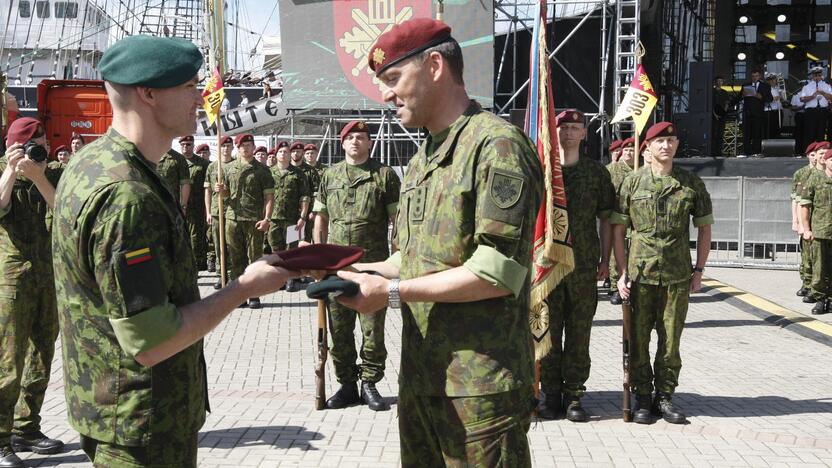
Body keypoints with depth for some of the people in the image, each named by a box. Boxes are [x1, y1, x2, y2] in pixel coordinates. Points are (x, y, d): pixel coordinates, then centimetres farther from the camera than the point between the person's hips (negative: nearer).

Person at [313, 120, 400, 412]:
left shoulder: (384, 175, 2)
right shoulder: (330, 176, 13)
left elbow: (399, 218, 0)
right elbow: (320, 219, 16)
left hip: (372, 263, -3)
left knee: (373, 329, 1)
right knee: (339, 329, 8)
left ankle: (369, 384, 14)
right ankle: (347, 385, 19)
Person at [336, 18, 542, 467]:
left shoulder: (497, 144, -13)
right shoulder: (422, 160, 16)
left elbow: (498, 273, -20)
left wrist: (392, 291, -16)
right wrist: (357, 270, 2)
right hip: (419, 378, 8)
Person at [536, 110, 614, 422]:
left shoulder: (596, 172, 10)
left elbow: (606, 218, 12)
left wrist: (605, 260, 6)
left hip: (584, 265, 1)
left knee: (579, 332, 4)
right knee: (548, 330, 3)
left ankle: (574, 395, 13)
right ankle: (550, 392, 13)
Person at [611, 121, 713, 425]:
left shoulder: (692, 183, 7)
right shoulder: (632, 182, 3)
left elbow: (704, 228, 12)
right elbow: (618, 229, 4)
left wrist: (699, 271, 5)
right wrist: (622, 272, -2)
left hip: (678, 276, 1)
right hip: (640, 273, -1)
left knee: (671, 340, 6)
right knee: (638, 340, 3)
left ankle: (665, 396, 19)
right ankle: (643, 398, 15)